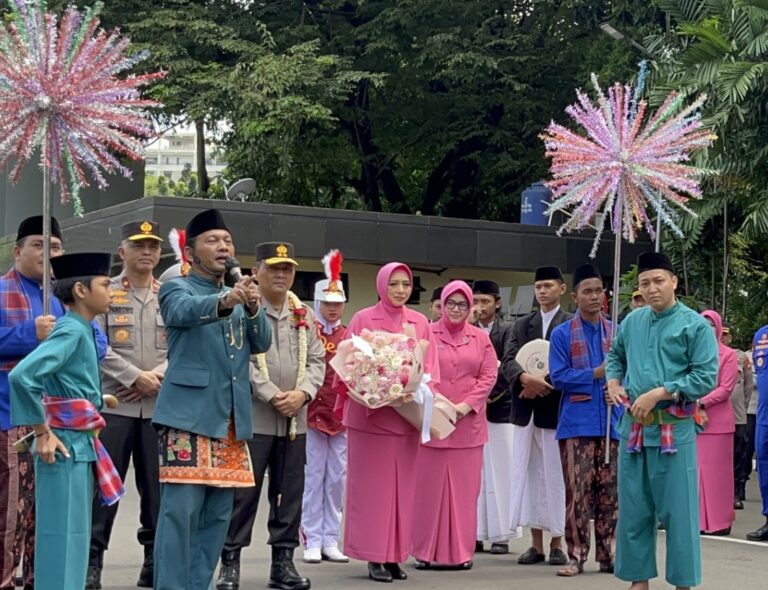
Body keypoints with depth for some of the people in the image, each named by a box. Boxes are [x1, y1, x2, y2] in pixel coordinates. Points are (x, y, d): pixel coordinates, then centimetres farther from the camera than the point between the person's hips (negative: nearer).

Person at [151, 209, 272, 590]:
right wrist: (224, 301, -43)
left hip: (231, 419, 6)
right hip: (188, 414, -6)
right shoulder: (177, 288, 1)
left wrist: (254, 309, -15)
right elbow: (184, 310, -23)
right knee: (180, 509, -11)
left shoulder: (240, 296, 19)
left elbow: (262, 343, 6)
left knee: (217, 513, 7)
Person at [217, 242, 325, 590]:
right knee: (243, 493, -2)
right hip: (252, 417, -5)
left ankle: (283, 561, 16)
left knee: (290, 493, 8)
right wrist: (272, 395, -16)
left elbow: (316, 360, 10)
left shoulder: (303, 314, 13)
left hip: (295, 420, 5)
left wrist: (302, 393, -8)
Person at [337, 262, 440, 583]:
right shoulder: (362, 319, -1)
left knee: (402, 486, 6)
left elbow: (430, 367, 10)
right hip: (369, 413, -4)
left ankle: (395, 555, 12)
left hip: (407, 414, 4)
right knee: (372, 485, -1)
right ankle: (375, 556, 3)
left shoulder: (420, 323, 9)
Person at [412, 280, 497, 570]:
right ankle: (427, 551, 7)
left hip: (468, 423, 2)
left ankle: (461, 551, 10)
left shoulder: (480, 338, 10)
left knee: (464, 487, 4)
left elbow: (489, 376, 4)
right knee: (429, 486, 1)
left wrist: (466, 406, -9)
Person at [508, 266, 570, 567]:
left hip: (556, 408, -5)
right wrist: (526, 378, -19)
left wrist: (543, 384, -16)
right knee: (529, 475, 6)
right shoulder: (522, 324, 13)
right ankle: (536, 544, 11)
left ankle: (557, 544, 7)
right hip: (527, 409, 5)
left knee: (555, 475, 0)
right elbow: (510, 359, 1)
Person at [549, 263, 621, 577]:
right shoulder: (562, 334, 2)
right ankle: (576, 556, 4)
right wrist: (596, 374, -12)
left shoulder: (616, 332, 9)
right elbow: (559, 377, -4)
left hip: (611, 422, 2)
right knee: (577, 492, -3)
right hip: (577, 424, -2)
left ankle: (606, 554, 14)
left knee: (608, 492, 6)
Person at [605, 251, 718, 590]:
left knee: (677, 510, -1)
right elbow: (615, 355, 26)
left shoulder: (695, 325, -7)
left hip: (674, 429, -5)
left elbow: (706, 377, -12)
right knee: (633, 509, 10)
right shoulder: (632, 321, 9)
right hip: (634, 426, 5)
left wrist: (658, 393, -17)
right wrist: (613, 382, 5)